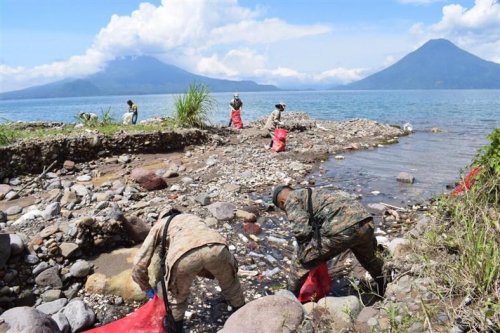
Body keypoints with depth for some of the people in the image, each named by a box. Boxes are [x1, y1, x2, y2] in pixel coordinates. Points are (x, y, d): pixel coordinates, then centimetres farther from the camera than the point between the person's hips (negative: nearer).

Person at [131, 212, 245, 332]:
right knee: (231, 286, 34)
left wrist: (148, 289, 47)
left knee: (179, 296, 32)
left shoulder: (158, 226, 37)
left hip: (185, 256, -2)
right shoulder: (194, 218, 45)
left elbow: (138, 267, 30)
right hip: (216, 247, 3)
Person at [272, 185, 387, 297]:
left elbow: (301, 230, -5)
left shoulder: (291, 199, 11)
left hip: (341, 230, -9)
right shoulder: (315, 194, 35)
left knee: (301, 263, 10)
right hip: (366, 221, 9)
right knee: (369, 258, 39)